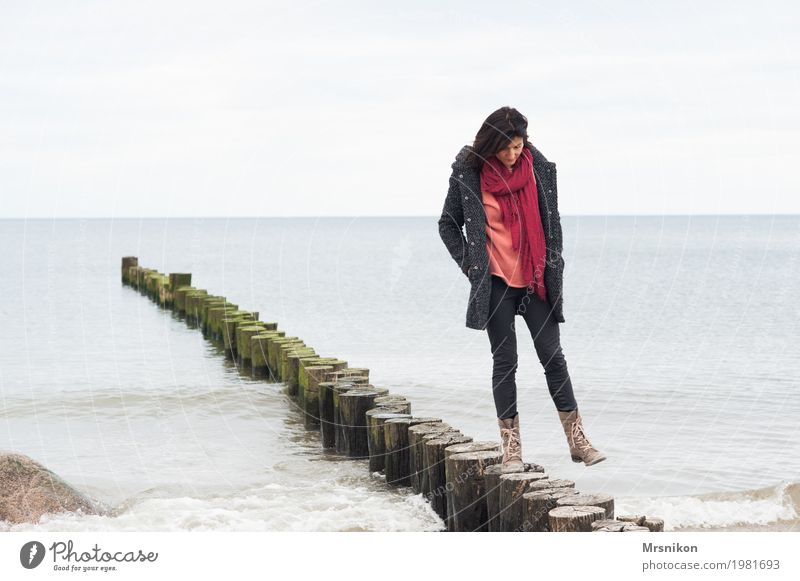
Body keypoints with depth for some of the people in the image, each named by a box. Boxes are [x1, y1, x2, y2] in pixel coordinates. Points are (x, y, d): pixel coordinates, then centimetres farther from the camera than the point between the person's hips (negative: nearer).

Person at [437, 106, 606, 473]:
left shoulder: (539, 167, 0)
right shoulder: (469, 173, -6)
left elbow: (552, 220, 11)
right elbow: (448, 225, 5)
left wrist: (553, 265, 5)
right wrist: (470, 265, -2)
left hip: (536, 280, 2)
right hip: (496, 282, -2)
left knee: (553, 357, 3)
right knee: (505, 362, 2)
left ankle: (577, 441, 10)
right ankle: (511, 448, 8)